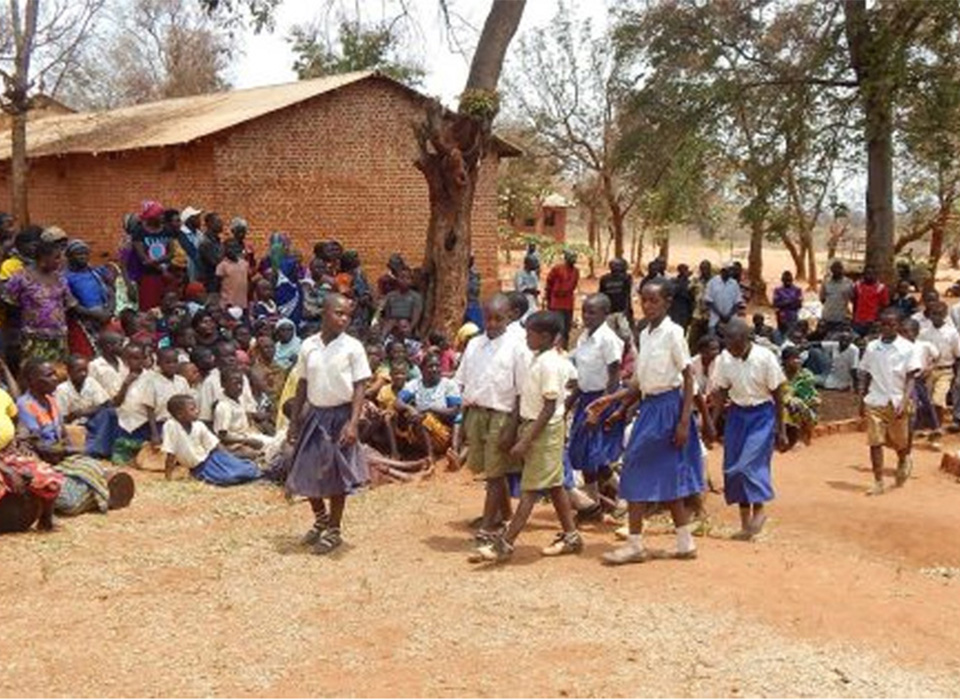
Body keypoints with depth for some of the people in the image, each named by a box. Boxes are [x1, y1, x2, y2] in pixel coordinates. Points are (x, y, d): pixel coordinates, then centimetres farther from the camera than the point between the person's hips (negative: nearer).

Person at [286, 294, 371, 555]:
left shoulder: (352, 347, -7)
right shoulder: (308, 346, 2)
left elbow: (359, 387, -9)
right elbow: (302, 385, 8)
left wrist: (353, 423, -18)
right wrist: (294, 421, 8)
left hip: (340, 415, -3)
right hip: (314, 414, 3)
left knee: (336, 475, 3)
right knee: (307, 472, 9)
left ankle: (334, 530, 19)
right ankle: (321, 518, 35)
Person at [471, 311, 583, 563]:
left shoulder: (549, 364, -20)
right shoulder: (539, 360, 9)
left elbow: (549, 408, -22)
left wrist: (526, 441, -23)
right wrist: (522, 434, 18)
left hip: (544, 430, -10)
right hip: (533, 426, 10)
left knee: (530, 489, -6)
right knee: (554, 484, 14)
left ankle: (504, 544, -6)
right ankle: (570, 536, 22)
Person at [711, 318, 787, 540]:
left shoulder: (765, 358, -15)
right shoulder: (725, 359, -5)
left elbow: (777, 395, -7)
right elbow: (721, 392, 5)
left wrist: (780, 430, -4)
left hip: (762, 415, -4)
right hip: (737, 414, 4)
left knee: (750, 462, -15)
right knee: (733, 467, 3)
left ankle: (758, 509, 8)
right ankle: (745, 522, 14)